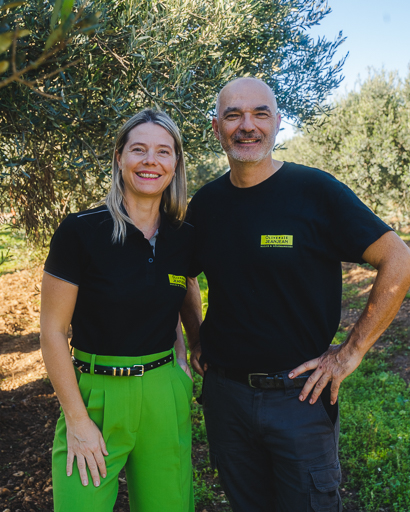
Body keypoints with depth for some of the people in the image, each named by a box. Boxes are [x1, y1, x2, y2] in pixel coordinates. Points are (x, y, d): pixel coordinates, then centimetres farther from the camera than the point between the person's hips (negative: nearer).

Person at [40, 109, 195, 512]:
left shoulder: (184, 238, 0)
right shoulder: (81, 231, -12)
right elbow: (52, 331, -9)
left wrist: (181, 359, 6)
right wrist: (77, 421, -10)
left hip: (165, 398, 4)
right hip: (94, 395, -3)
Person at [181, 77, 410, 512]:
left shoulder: (314, 190, -11)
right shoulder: (205, 203, 2)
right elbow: (184, 278, 19)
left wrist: (350, 353, -12)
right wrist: (196, 341, 8)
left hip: (300, 393, -3)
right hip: (225, 391, 4)